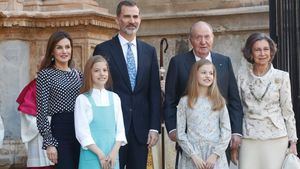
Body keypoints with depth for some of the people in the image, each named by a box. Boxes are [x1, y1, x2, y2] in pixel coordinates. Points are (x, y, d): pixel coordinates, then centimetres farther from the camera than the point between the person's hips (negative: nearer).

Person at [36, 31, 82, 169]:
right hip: (60, 130, -6)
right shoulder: (45, 75, -5)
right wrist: (49, 142, -13)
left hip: (80, 129, 6)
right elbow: (42, 112, -8)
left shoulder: (77, 74, 12)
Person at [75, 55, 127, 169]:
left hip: (112, 156, 3)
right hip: (92, 156, -3)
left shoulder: (114, 98, 8)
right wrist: (100, 154, -12)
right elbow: (82, 132, -7)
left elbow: (120, 128, 6)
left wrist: (114, 152, -7)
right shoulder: (82, 99, -3)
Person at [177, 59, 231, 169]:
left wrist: (215, 154, -7)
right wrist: (193, 155, -9)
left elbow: (226, 131, 2)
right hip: (192, 157, -1)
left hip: (215, 157, 1)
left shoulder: (219, 101, 6)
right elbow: (180, 134, -1)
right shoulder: (185, 101, 2)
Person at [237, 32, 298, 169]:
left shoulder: (281, 77, 0)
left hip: (276, 138, -1)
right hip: (249, 139, 1)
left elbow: (287, 110, 3)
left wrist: (293, 141, 3)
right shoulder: (242, 76, 4)